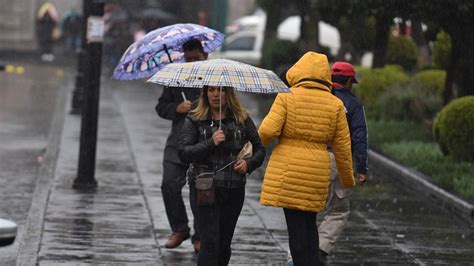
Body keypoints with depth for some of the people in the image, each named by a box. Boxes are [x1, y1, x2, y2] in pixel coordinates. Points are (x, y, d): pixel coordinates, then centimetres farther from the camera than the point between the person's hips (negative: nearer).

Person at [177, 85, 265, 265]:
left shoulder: (242, 119, 7)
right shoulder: (195, 120, 1)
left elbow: (259, 149, 12)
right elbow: (183, 153, -8)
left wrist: (249, 163, -9)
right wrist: (211, 143, -20)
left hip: (234, 189, 3)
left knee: (224, 244, 8)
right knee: (210, 242, -12)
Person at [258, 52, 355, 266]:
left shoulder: (287, 97, -5)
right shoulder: (335, 105, 5)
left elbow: (268, 130, -14)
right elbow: (342, 147, 8)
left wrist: (259, 143, 9)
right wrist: (348, 179, 19)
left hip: (287, 172, -3)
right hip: (317, 174, 3)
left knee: (296, 227, -2)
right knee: (309, 224, 16)